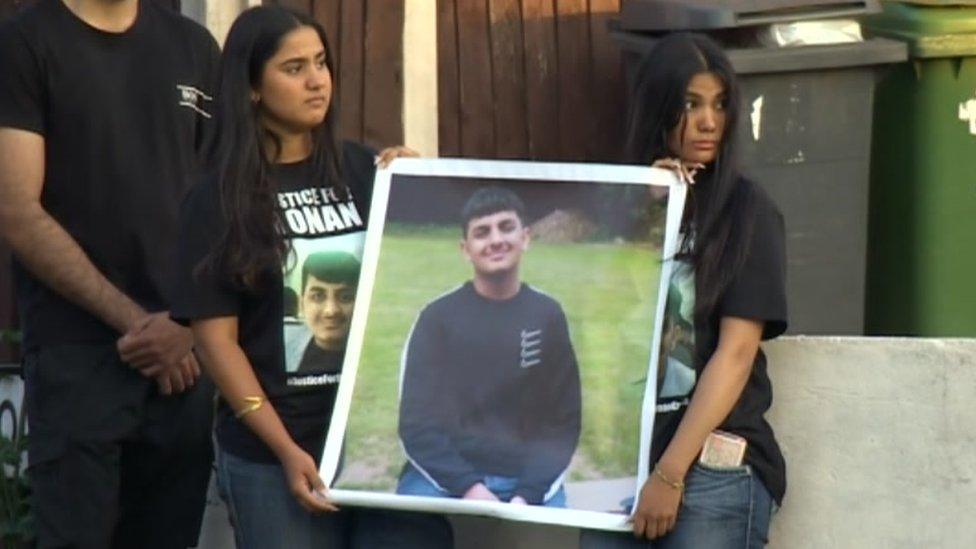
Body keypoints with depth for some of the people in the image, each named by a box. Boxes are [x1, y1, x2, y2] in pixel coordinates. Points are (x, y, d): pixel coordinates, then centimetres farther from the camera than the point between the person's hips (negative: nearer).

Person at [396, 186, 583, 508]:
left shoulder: (547, 316, 6)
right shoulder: (438, 317, 2)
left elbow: (563, 421, 6)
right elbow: (417, 422, -1)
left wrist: (528, 495, -9)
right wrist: (468, 487, -15)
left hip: (527, 480, 2)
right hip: (443, 477, -1)